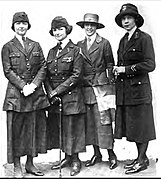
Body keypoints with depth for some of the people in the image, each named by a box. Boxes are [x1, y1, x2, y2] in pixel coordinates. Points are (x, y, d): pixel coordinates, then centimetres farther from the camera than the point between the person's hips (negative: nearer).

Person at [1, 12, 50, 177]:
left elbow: (43, 67, 6)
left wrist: (34, 85, -9)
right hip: (16, 93, -3)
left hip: (36, 93, 3)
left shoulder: (35, 46, 12)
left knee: (35, 127, 6)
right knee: (16, 128, 0)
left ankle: (30, 164, 18)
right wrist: (23, 86, -14)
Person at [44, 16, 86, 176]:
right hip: (54, 97, 6)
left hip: (71, 96, -5)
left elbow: (76, 76, -10)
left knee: (71, 127, -1)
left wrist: (57, 91, -14)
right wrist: (50, 93, -5)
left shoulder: (75, 51, -3)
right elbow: (46, 75, 11)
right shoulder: (51, 52, 14)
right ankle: (67, 157, 23)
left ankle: (75, 160, 13)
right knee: (57, 126, 8)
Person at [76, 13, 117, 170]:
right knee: (90, 122, 6)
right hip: (86, 88, 4)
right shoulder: (79, 45, 13)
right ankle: (96, 154, 16)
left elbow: (110, 65, 2)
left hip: (102, 87, -4)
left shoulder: (104, 43, 1)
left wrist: (110, 84, -3)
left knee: (103, 121, -6)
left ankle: (111, 153, 5)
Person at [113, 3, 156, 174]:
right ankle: (140, 157, 21)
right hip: (124, 89, 7)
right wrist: (118, 69, 4)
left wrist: (126, 69, -14)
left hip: (139, 88, -7)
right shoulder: (123, 40, 16)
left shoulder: (144, 38, -6)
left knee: (141, 124, 0)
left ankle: (142, 160, 10)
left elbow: (150, 64, -13)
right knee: (131, 124, 10)